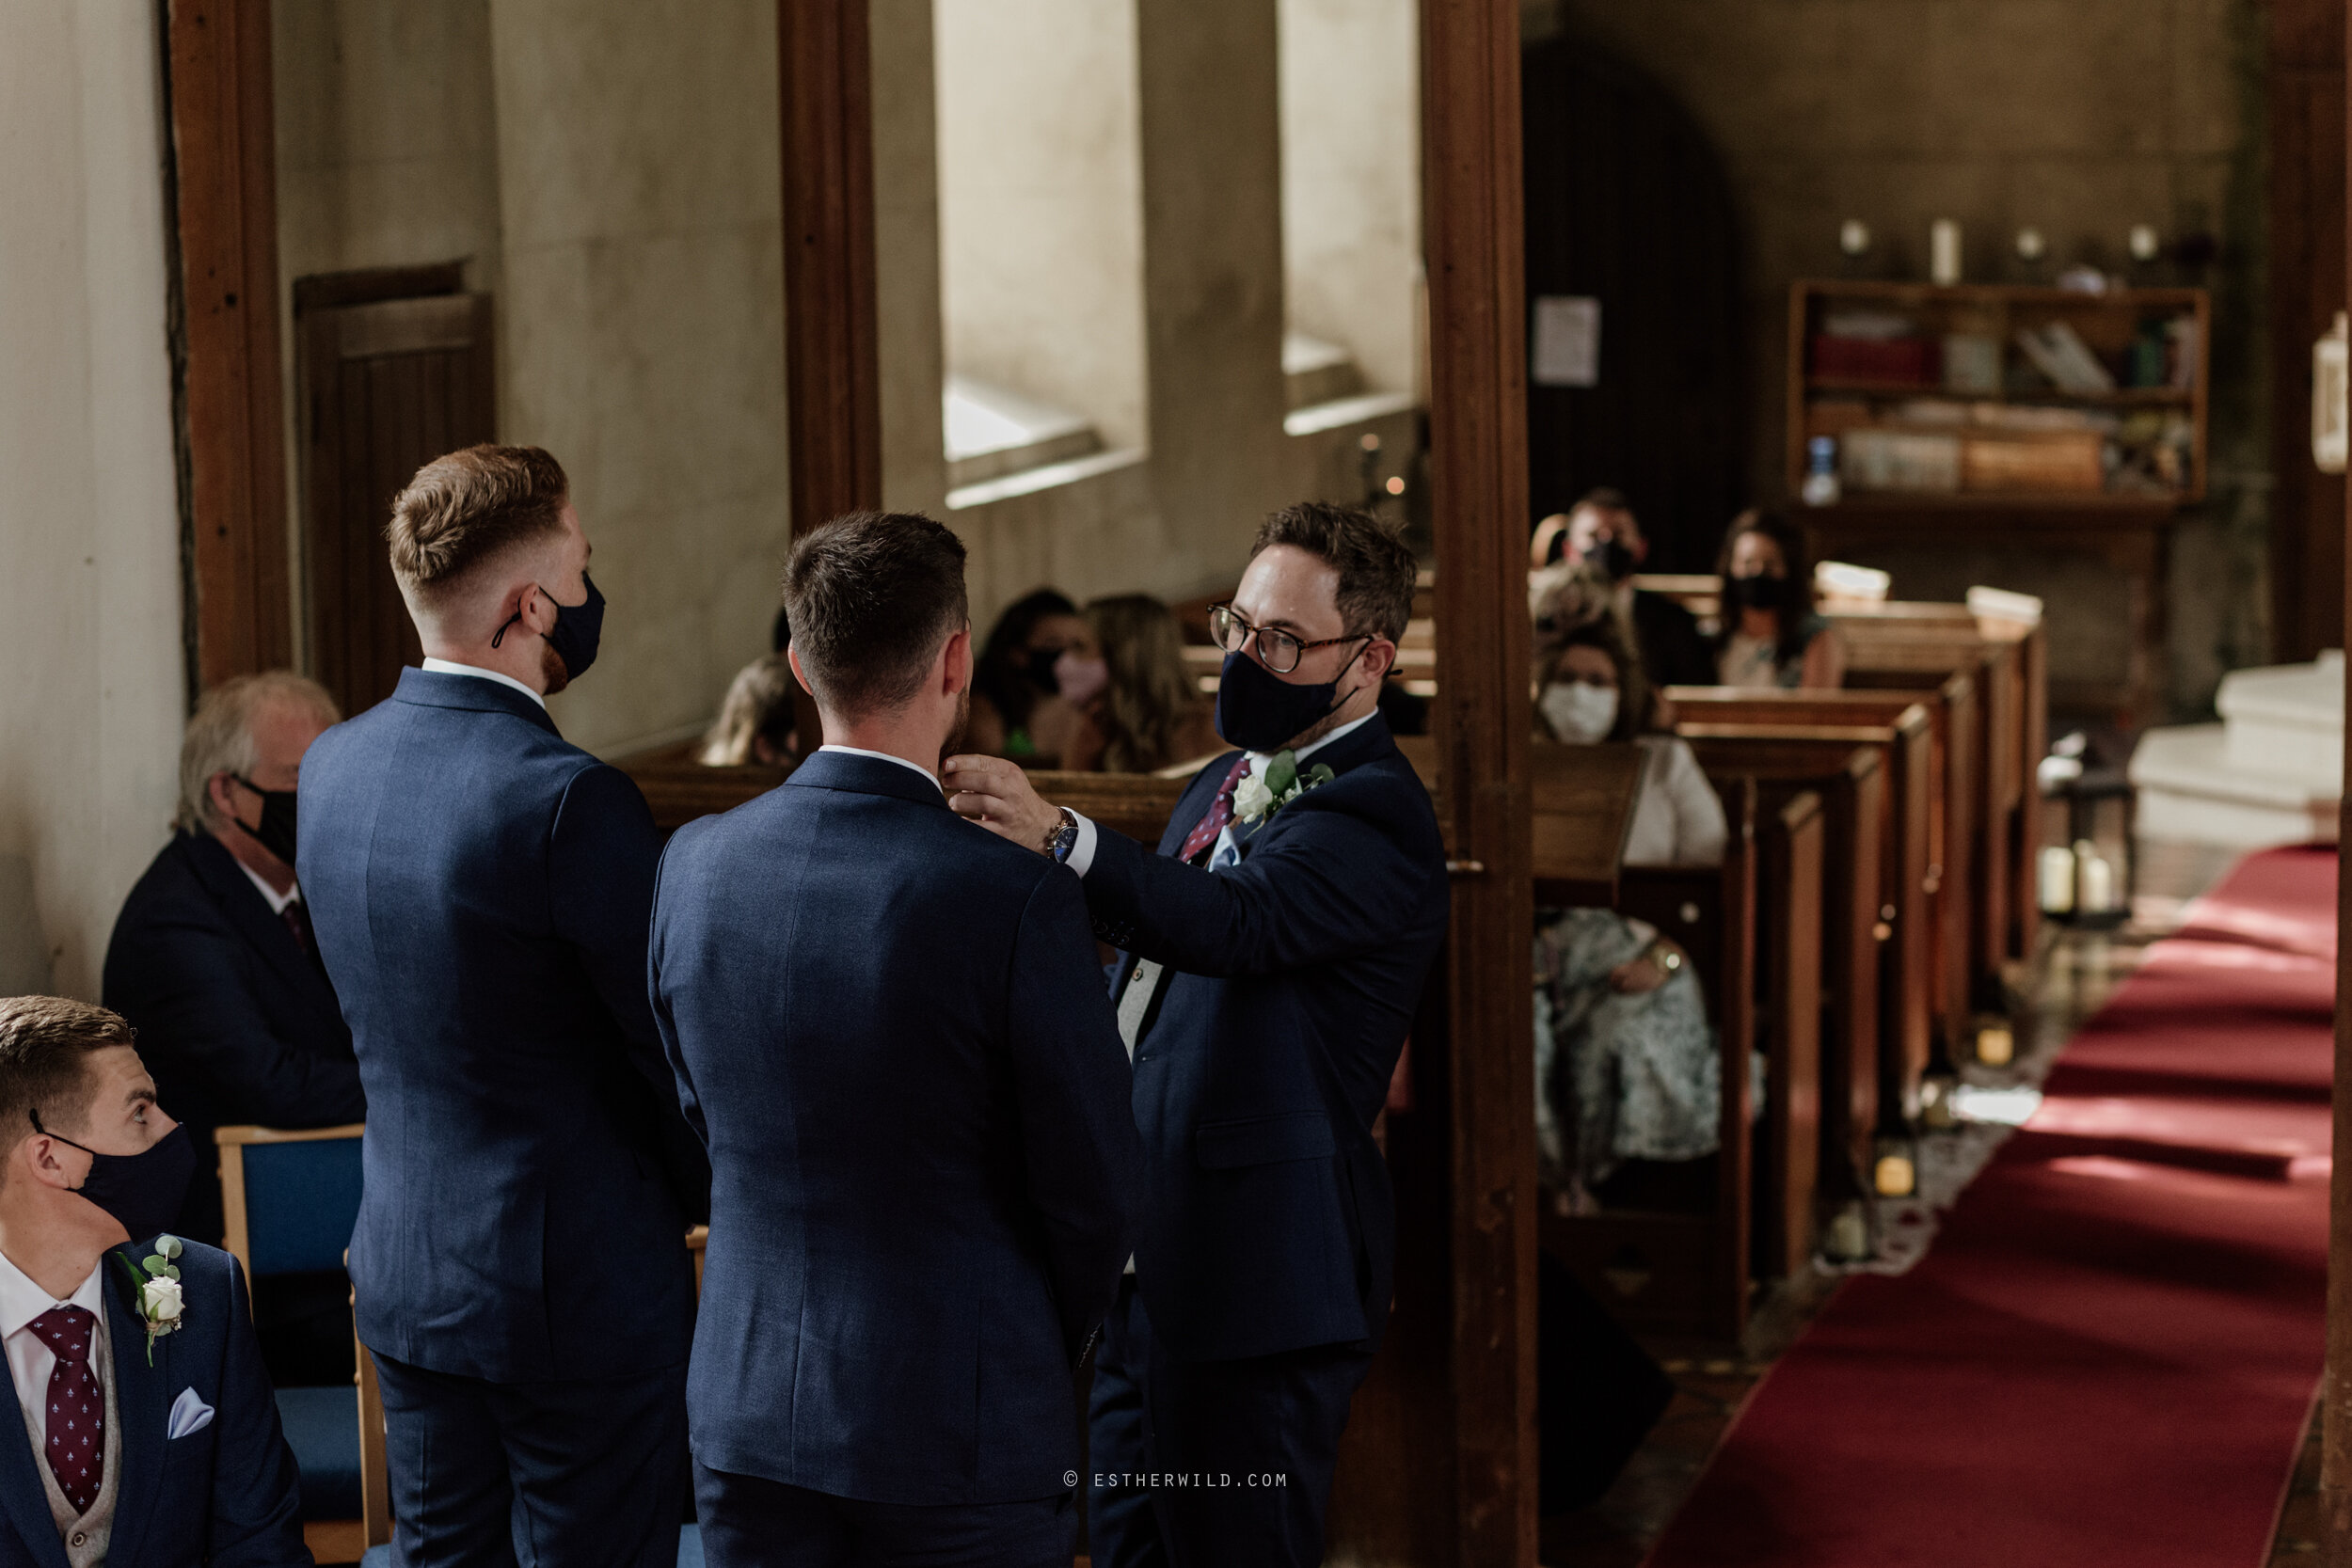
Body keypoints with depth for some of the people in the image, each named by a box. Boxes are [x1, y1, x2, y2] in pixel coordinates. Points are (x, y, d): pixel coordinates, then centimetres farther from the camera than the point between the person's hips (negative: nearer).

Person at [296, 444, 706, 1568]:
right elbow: (675, 1047, -13)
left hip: (401, 1278, 7)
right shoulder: (569, 800, -22)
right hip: (579, 1289, -7)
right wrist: (726, 1201, 4)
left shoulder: (332, 767, 2)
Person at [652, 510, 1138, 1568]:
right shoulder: (1018, 902, -19)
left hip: (748, 1410, 5)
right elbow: (1094, 1188, -10)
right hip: (965, 1432, -4)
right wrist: (1048, 1344, 10)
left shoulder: (694, 865, -4)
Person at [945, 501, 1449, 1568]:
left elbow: (1236, 922, -36)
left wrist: (1059, 840, -50)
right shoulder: (1230, 781, 15)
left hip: (1257, 1279, -10)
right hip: (1145, 1259, 10)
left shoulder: (1371, 817, -17)